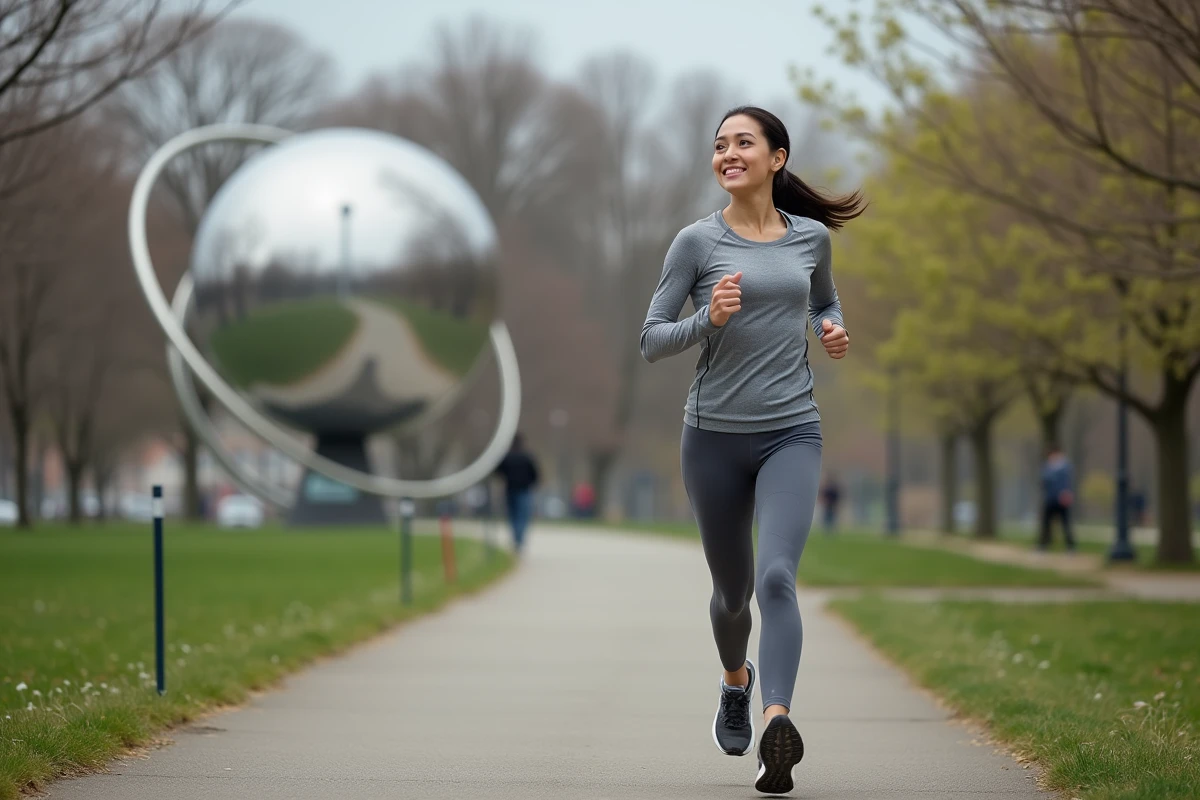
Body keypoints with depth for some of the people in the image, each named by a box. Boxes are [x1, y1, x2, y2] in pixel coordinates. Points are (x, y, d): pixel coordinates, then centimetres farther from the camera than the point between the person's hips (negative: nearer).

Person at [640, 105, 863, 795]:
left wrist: (834, 331, 2)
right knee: (732, 590, 14)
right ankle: (736, 681, 47)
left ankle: (777, 725, -36)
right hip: (715, 434, 0)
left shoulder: (811, 238, 5)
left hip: (792, 433, 0)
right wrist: (709, 320, -19)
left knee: (777, 576, -22)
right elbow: (652, 341, -1)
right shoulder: (697, 242, -1)